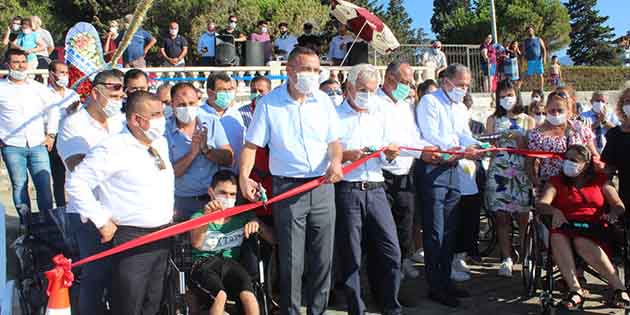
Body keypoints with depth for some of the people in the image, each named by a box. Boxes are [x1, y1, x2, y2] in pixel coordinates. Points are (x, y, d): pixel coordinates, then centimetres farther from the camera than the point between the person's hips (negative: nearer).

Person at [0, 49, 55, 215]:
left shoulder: (38, 88, 9)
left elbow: (52, 109, 18)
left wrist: (50, 134, 11)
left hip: (38, 145, 1)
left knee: (44, 185, -3)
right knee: (19, 186, 3)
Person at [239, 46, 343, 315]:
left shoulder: (323, 101, 6)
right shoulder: (268, 103, -3)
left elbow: (334, 141, 10)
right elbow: (251, 145, -2)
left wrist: (336, 161, -11)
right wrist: (244, 176, -16)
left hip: (323, 186, 3)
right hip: (288, 188, -3)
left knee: (323, 258, 8)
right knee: (291, 260, 0)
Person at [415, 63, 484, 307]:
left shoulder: (460, 108, 19)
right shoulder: (429, 102, -6)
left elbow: (465, 135, 11)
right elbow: (431, 137, -17)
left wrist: (478, 146, -11)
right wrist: (461, 151, -27)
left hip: (452, 170, 8)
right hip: (433, 170, -8)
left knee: (449, 231, 13)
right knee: (435, 232, -4)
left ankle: (445, 280, 23)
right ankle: (435, 287, 3)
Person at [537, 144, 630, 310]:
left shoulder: (600, 180, 18)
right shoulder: (556, 182, 19)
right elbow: (541, 204, 1)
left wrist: (612, 214, -17)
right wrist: (555, 211, -21)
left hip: (595, 230, -2)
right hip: (566, 229, 2)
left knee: (581, 242, -36)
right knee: (557, 237, -33)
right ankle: (575, 290, -38)